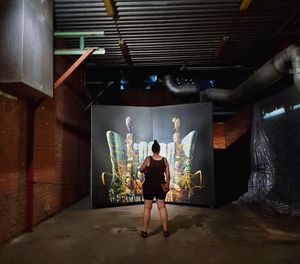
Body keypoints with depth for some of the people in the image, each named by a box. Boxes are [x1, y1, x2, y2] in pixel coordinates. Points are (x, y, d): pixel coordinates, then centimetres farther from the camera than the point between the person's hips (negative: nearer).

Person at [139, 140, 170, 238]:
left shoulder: (148, 159, -12)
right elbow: (167, 174, -2)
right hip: (160, 186, 2)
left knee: (147, 208, 5)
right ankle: (165, 230, 13)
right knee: (162, 207, 9)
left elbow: (141, 170, 0)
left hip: (149, 185, -2)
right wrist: (167, 184, 10)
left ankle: (144, 231, 10)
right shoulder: (164, 160, -5)